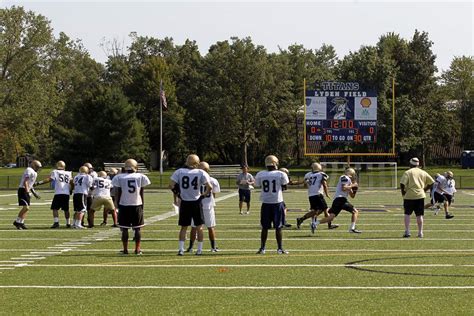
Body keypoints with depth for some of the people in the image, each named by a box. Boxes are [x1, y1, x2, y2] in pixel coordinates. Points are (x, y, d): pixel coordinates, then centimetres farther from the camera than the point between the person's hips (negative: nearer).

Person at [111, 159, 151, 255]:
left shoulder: (120, 178, -2)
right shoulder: (140, 177, 0)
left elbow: (118, 194, 1)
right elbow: (141, 193, 3)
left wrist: (118, 205, 8)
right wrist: (142, 205, 10)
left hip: (124, 205, -1)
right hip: (137, 205, 1)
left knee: (124, 229, 5)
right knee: (137, 229, 7)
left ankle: (125, 249, 5)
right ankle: (137, 249, 4)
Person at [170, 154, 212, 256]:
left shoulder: (179, 172, -4)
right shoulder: (201, 173, -7)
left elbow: (171, 185, -9)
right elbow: (209, 187, -13)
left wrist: (178, 194, 5)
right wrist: (204, 194, 4)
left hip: (184, 203, 1)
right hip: (196, 202, -1)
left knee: (184, 227, 10)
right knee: (199, 227, 11)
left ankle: (181, 249, 3)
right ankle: (199, 249, 12)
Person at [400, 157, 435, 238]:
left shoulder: (408, 172, -3)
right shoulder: (423, 172, 10)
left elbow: (402, 184, -14)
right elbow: (431, 182, 11)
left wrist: (403, 192, 1)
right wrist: (424, 190, 15)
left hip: (409, 196, -3)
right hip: (420, 195, 3)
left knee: (407, 214, 6)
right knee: (419, 215, 8)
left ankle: (407, 231, -2)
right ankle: (420, 232, 9)